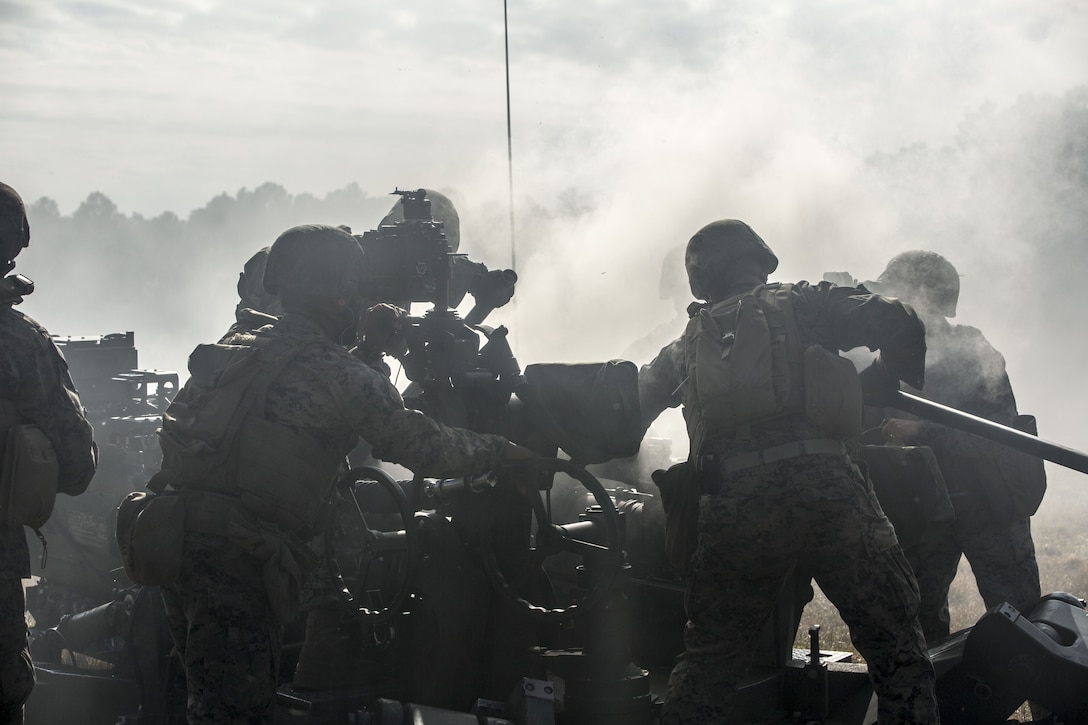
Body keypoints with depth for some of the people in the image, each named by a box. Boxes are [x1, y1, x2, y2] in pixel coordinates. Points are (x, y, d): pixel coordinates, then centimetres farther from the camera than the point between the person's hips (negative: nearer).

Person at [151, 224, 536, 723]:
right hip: (234, 564, -9)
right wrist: (500, 451, 12)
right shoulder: (340, 376, -8)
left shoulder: (235, 351, 17)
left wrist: (366, 353, 29)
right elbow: (425, 448, -4)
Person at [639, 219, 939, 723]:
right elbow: (898, 326, 6)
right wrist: (888, 380, 24)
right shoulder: (802, 304, 16)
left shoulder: (687, 343, 25)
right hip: (823, 486, -3)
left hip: (730, 503, 3)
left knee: (709, 663, 15)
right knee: (896, 648, 4)